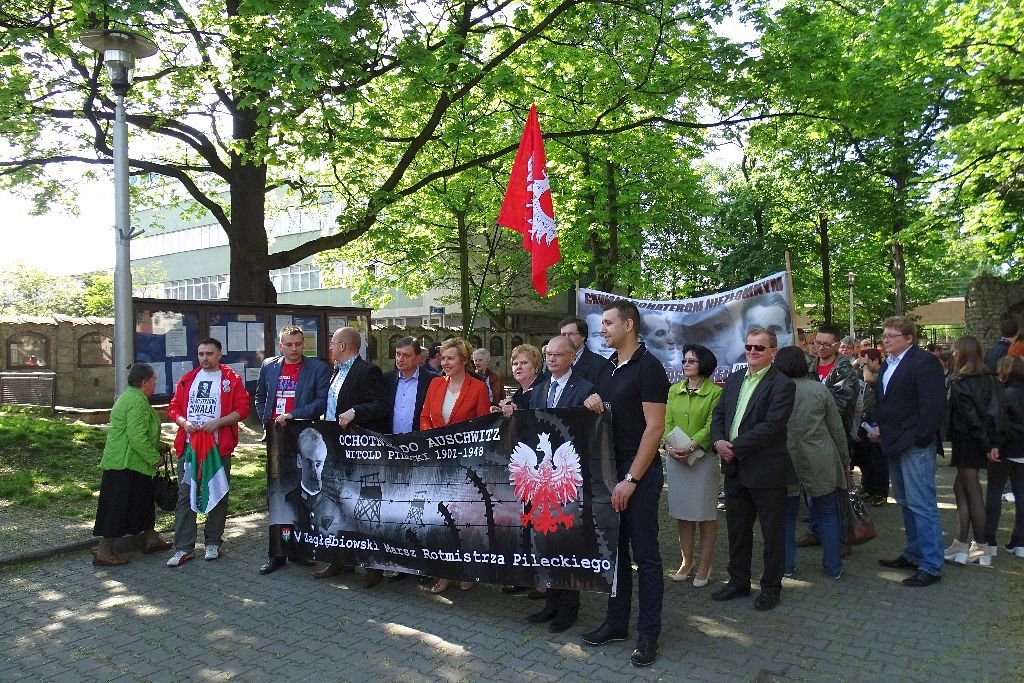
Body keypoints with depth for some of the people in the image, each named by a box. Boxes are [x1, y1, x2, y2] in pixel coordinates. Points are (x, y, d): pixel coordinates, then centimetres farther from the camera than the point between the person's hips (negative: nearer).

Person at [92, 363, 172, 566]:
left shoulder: (129, 396, 17)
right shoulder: (138, 401, -19)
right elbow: (137, 436, -26)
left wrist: (159, 446, 21)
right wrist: (154, 457, -18)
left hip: (125, 462, 11)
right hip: (126, 464, -11)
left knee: (143, 501, 19)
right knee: (118, 507, -4)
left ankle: (150, 538, 31)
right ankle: (104, 552, 3)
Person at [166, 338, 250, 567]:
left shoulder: (231, 380, 0)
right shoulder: (187, 379, 12)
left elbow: (242, 409, -6)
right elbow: (173, 408, 11)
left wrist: (217, 423, -17)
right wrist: (184, 422, -8)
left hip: (219, 446, -3)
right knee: (185, 495, 1)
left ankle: (213, 543, 19)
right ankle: (183, 548, 6)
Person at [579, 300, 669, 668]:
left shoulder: (648, 366, -12)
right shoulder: (608, 366, 10)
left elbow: (654, 427, -16)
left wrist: (631, 479, -18)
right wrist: (592, 402, -4)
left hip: (639, 473, -7)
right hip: (609, 468, 7)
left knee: (644, 553, 2)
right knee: (614, 548, 14)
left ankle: (648, 634, 15)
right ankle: (616, 622, 27)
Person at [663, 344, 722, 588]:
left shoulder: (715, 392, -5)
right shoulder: (674, 391, 11)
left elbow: (711, 426, -11)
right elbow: (667, 422, 6)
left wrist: (691, 447, -22)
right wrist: (669, 445, -11)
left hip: (703, 457, -5)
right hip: (675, 458, 5)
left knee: (705, 514, 3)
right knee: (682, 512, 11)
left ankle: (704, 567, 12)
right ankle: (687, 562, 23)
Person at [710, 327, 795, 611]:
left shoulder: (781, 384, -12)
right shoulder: (734, 379, 11)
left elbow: (772, 425, -20)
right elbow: (719, 413, 11)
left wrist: (735, 447, -19)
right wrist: (718, 441, -8)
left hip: (766, 470, -6)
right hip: (734, 468, 7)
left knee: (772, 531, 9)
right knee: (737, 528, 17)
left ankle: (771, 587, 24)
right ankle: (738, 582, 31)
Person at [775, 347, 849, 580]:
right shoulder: (819, 389, -3)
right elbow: (837, 428, 2)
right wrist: (844, 459, 14)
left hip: (785, 462, -1)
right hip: (820, 462, 1)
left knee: (787, 515, 12)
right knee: (827, 515, 12)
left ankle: (787, 565, 19)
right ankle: (833, 568, 19)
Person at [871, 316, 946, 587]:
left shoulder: (924, 361, -11)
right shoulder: (887, 365, 15)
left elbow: (934, 404, -19)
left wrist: (919, 438, -20)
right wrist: (878, 427, 8)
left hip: (915, 444, -9)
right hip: (895, 444, 9)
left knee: (922, 505, -5)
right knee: (906, 503, 17)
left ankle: (931, 566, 3)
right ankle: (913, 554, 29)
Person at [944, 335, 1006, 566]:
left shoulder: (959, 384, -16)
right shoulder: (990, 380, 5)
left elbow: (971, 418, -19)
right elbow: (999, 409, 0)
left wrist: (986, 445, -12)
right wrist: (993, 442, -2)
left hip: (967, 442, -7)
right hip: (981, 444, 7)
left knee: (972, 492, 2)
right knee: (961, 488, 14)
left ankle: (982, 549, 11)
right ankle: (960, 544, 16)